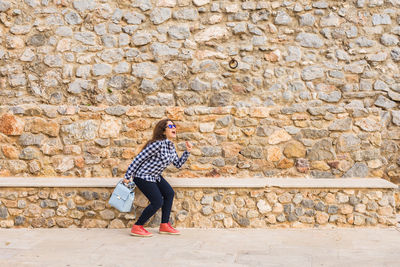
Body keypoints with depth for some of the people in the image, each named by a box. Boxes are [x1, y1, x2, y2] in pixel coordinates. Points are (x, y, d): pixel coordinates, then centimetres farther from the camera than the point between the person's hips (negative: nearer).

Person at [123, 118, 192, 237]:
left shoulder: (171, 147, 4)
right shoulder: (158, 144, -24)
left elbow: (178, 164, 14)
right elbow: (138, 158, -23)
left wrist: (187, 152, 1)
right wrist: (127, 176, -20)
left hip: (155, 176, 9)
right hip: (143, 176, -9)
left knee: (169, 193, 5)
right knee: (157, 202, -11)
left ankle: (165, 225, 16)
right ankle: (137, 227, 2)